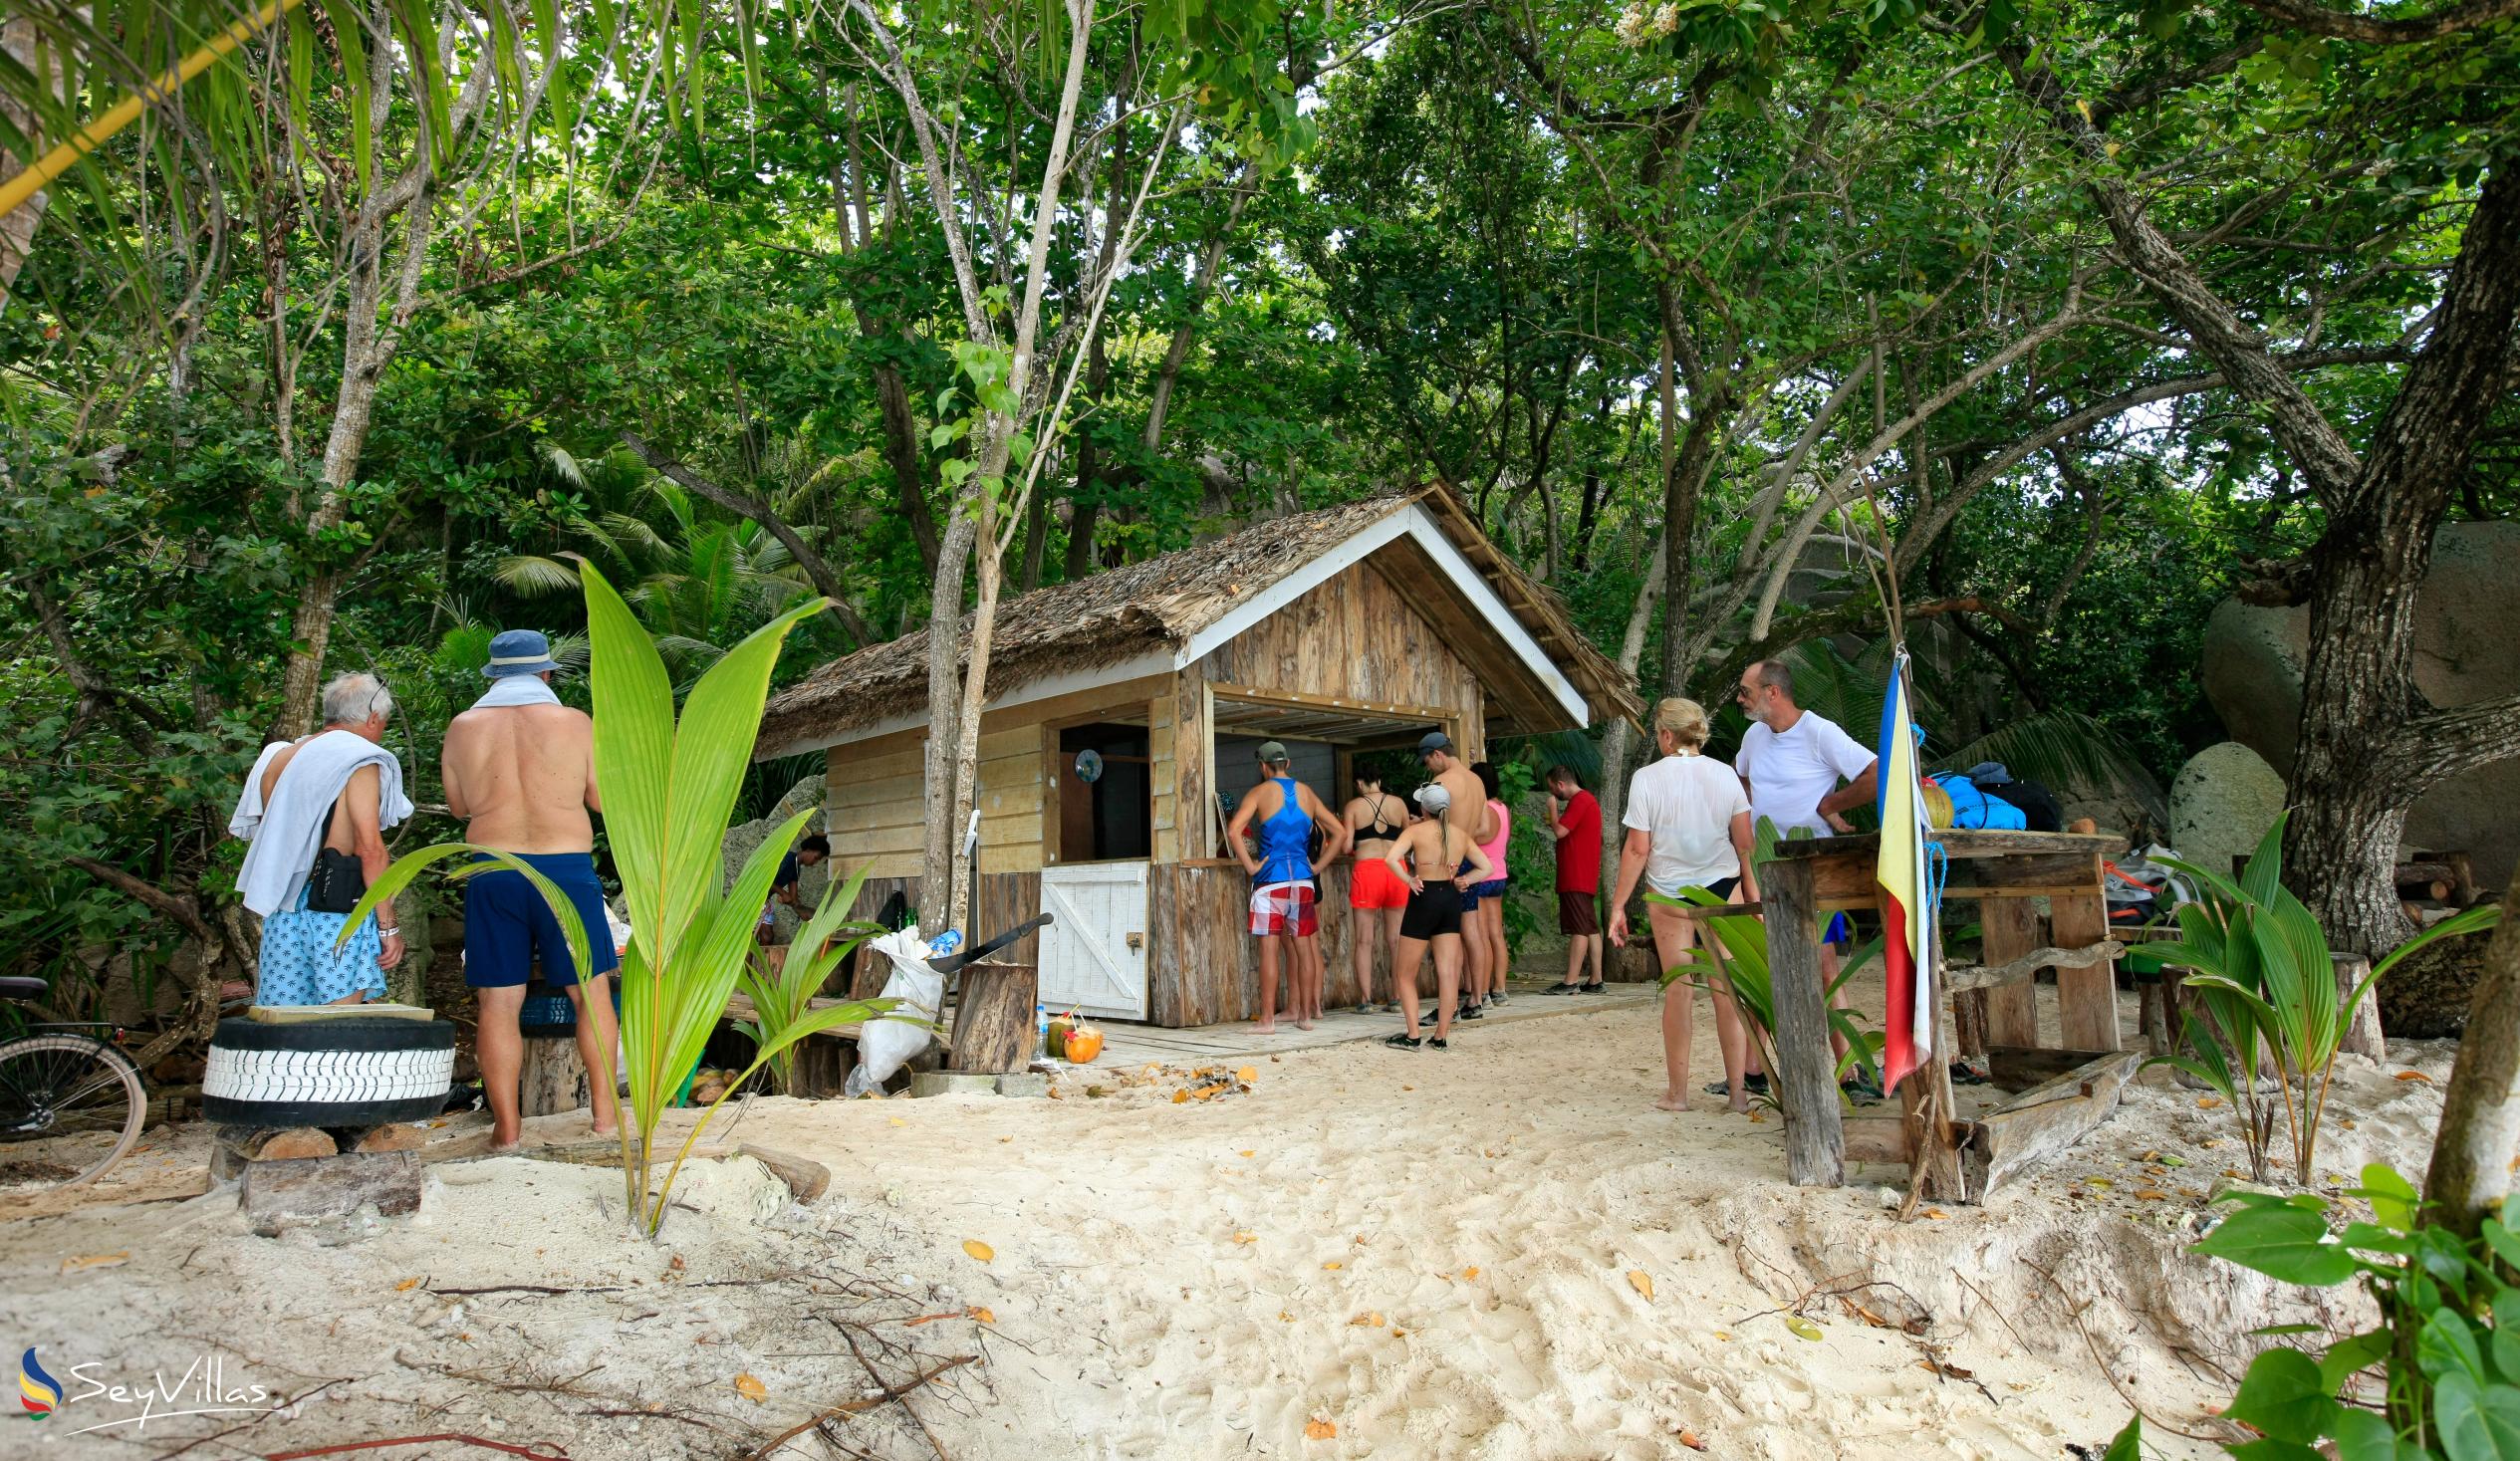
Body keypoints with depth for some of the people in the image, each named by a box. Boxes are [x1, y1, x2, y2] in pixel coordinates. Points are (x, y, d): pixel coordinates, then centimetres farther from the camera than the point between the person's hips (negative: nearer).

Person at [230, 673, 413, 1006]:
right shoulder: (358, 758, -7)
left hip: (281, 909, 7)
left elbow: (262, 836, 18)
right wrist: (389, 925, -13)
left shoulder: (276, 757, 17)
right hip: (336, 907, -7)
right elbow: (370, 848, -14)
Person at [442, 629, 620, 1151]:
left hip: (492, 874, 2)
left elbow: (458, 805, 15)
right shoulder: (575, 723, -1)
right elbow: (603, 800, 4)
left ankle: (506, 1127, 8)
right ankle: (605, 1112, 11)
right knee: (591, 991, 9)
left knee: (499, 1001, 6)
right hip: (566, 868, -1)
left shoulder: (463, 728, 5)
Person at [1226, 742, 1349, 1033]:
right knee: (1303, 948, 10)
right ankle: (1306, 1013, 15)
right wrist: (1317, 866, 11)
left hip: (1271, 878, -4)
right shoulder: (1307, 793, 11)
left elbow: (1233, 830, -17)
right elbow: (1340, 832, 13)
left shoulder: (1259, 793, -2)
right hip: (1303, 879, 4)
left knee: (1269, 948, -2)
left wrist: (1251, 866, -10)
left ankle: (1267, 1019, -1)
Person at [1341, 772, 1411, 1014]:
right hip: (1396, 871, 3)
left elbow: (1346, 845, -3)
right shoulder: (1398, 804, 8)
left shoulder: (1353, 806, 1)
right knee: (1396, 939, 10)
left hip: (1367, 869, -3)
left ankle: (1366, 1000, 1)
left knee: (1365, 941, 3)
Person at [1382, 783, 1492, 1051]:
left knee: (1405, 974, 7)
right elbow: (1486, 867, 10)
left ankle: (1412, 1035, 0)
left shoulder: (1416, 830, -8)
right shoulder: (1461, 835, 6)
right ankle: (1442, 1036, 6)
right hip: (1451, 898, 4)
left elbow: (1390, 859, -23)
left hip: (1424, 898, -4)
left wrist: (1410, 880, -12)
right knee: (1448, 971, 4)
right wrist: (1463, 880, 3)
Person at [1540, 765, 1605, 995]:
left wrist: (1552, 808, -5)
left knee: (1579, 929, -10)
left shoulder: (1580, 801, -13)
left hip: (1576, 879, -10)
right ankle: (1595, 981, 11)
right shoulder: (1586, 799, 20)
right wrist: (1554, 819, 15)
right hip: (1585, 878, 10)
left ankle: (1571, 982, -10)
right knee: (1591, 929, 9)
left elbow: (1560, 831, -19)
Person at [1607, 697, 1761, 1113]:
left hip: (1670, 892, -2)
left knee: (1679, 991, 6)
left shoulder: (1647, 778, -9)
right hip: (1724, 886, 2)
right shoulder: (1725, 774, 0)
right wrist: (1754, 893, 13)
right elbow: (1745, 844, 2)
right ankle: (1740, 1088, 12)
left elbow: (1637, 849, -10)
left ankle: (1677, 1092, 15)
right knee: (1728, 991, 7)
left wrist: (1618, 905, -3)